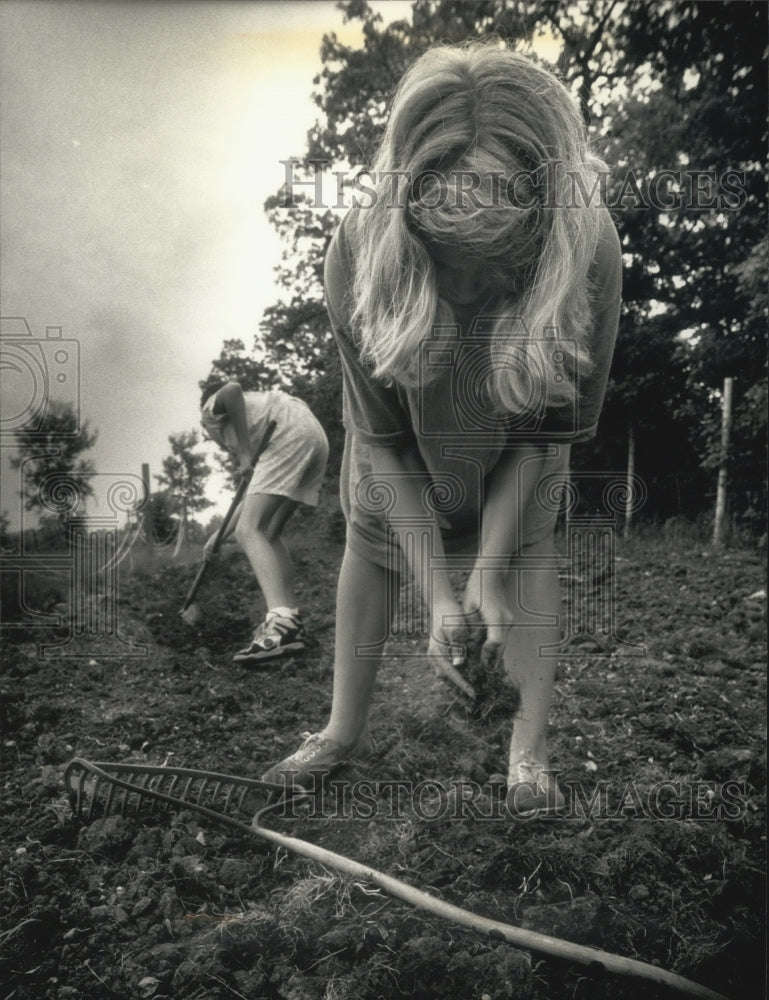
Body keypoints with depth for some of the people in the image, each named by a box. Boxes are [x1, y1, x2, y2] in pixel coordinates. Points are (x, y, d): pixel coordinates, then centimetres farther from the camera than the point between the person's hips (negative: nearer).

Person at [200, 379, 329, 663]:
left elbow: (232, 390, -10)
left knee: (248, 530, -12)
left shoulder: (211, 410, 19)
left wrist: (245, 453, -6)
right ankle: (291, 621, 14)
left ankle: (281, 622, -28)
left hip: (291, 434, -9)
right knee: (269, 534, 16)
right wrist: (220, 534, 42)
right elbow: (254, 498, 36)